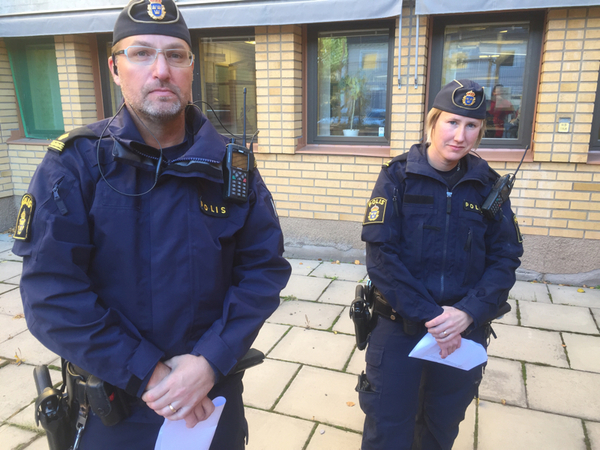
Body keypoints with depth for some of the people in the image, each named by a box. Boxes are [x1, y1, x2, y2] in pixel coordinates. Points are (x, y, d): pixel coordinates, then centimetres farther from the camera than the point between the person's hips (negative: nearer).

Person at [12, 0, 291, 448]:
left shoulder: (231, 164, -6)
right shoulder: (74, 163, -12)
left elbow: (265, 267, -8)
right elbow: (50, 290, -16)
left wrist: (212, 361, -17)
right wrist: (147, 374, -19)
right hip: (113, 403, -1)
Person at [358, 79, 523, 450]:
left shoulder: (487, 184, 0)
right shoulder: (398, 176, -8)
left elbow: (505, 257, -1)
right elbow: (381, 254, -14)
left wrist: (469, 312, -17)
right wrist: (428, 316, -19)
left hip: (465, 333, 3)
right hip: (399, 328, -2)